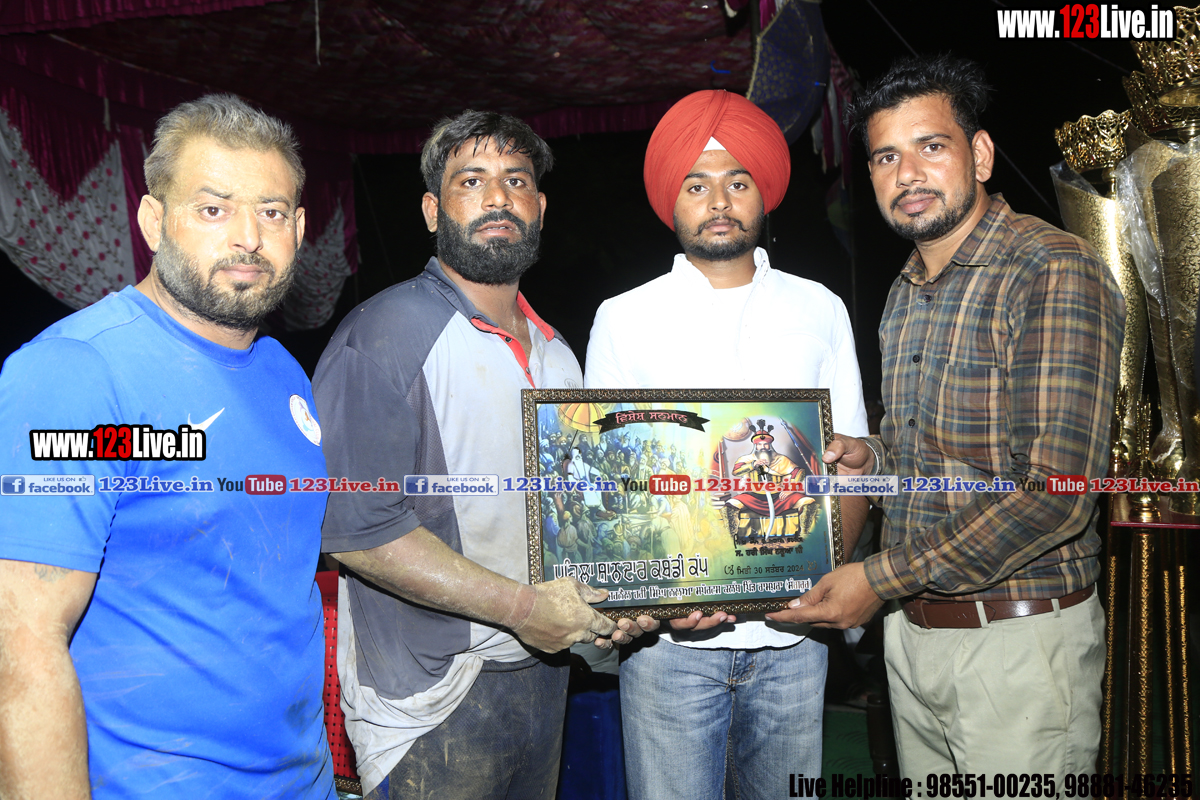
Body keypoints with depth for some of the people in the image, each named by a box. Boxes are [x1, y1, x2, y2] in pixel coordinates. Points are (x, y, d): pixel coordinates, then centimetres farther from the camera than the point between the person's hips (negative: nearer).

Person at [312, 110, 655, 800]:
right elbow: (356, 527, -22)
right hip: (429, 703, -7)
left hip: (542, 668, 7)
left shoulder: (556, 352, 11)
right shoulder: (384, 337, -14)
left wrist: (612, 593, 2)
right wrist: (520, 605, -20)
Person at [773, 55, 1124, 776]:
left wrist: (883, 578, -21)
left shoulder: (1057, 272, -16)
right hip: (912, 629, 7)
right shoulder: (908, 293, 11)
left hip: (1019, 641, -7)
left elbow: (1056, 493, -24)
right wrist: (873, 457, 1)